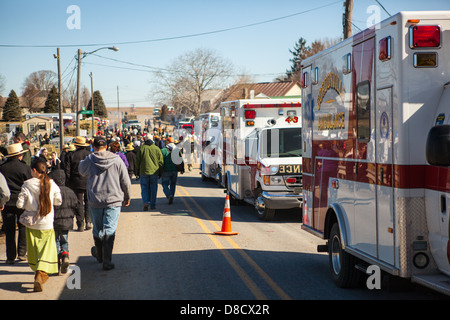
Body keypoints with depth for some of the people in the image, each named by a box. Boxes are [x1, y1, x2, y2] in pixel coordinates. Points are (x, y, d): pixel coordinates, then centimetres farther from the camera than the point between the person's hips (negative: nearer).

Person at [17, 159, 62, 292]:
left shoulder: (27, 185, -11)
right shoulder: (51, 184, -8)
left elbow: (19, 204, -9)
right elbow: (58, 201, 2)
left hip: (31, 223, 0)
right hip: (46, 224, 0)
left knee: (34, 250, 16)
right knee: (47, 250, 4)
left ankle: (38, 273, 26)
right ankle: (41, 274, -15)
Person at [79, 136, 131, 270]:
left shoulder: (89, 160, -4)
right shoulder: (117, 160, -4)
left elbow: (81, 170, 20)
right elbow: (126, 181, -1)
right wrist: (127, 197, 12)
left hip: (95, 200, 1)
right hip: (114, 200, -1)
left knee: (98, 229, 18)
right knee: (109, 230, 0)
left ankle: (99, 254, 36)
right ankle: (107, 261, -4)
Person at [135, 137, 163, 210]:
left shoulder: (142, 148, 1)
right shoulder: (157, 149, 4)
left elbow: (137, 161, 2)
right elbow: (161, 161, 4)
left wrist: (138, 171, 11)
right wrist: (159, 172, 12)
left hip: (144, 171, -1)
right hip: (154, 172, 1)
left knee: (144, 188, 5)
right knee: (153, 189, 9)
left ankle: (145, 202, -16)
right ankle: (153, 205, 9)